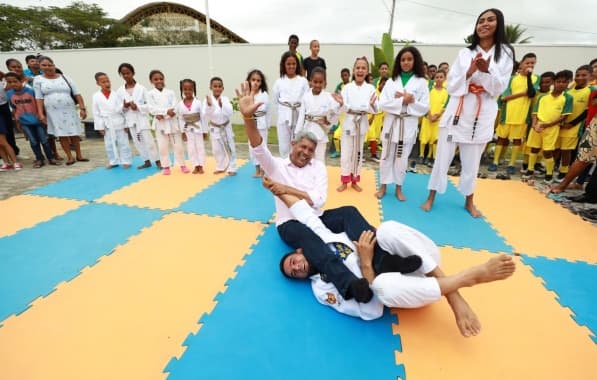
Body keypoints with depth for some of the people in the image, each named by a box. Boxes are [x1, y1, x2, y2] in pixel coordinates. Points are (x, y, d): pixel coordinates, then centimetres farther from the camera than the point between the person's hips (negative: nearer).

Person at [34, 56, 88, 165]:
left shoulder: (64, 78, 6)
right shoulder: (38, 80, 5)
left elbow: (77, 94, 2)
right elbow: (39, 98, 1)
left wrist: (82, 108, -7)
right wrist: (41, 114, -7)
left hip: (69, 111, 0)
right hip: (53, 113, 0)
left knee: (74, 134, 4)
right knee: (62, 135, 1)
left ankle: (79, 155, 14)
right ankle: (70, 157, 8)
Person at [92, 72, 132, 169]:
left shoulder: (116, 94, -4)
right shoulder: (96, 96, -1)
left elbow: (121, 109, -3)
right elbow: (96, 113, 2)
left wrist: (126, 124, -5)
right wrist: (100, 127, -1)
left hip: (119, 123, -2)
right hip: (107, 125, 2)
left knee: (123, 143, 5)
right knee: (109, 145, 11)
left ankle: (126, 161, 14)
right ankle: (113, 161, 23)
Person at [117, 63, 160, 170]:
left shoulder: (141, 88, -5)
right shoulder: (120, 91, 4)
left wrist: (138, 107, -18)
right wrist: (124, 106, -13)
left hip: (142, 119, -4)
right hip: (130, 120, 4)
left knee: (148, 141, -4)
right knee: (137, 142, 10)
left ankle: (158, 161, 6)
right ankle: (147, 161, 22)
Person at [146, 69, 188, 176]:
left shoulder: (170, 92, 5)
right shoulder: (150, 94, 2)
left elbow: (174, 108, -4)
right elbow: (152, 108, -9)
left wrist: (162, 114, -17)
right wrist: (166, 111, -20)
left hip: (172, 122, 1)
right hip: (160, 123, 0)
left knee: (178, 145, 5)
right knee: (163, 147, 5)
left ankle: (182, 164, 18)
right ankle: (166, 166, 17)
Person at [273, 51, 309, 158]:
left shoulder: (303, 81, 1)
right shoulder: (279, 82, 4)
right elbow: (276, 99, 12)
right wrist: (284, 106, 3)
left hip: (299, 117, 0)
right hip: (284, 117, 1)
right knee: (284, 146, 5)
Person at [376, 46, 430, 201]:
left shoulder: (421, 82, 0)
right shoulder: (391, 81, 3)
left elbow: (424, 108, -3)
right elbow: (382, 104, -7)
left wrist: (410, 101, -16)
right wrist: (402, 101, -15)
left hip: (409, 125, -1)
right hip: (391, 123, 1)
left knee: (402, 158, 8)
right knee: (387, 156, 7)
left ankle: (399, 188, 23)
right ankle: (383, 187, 21)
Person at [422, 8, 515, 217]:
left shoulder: (505, 53, 5)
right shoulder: (465, 52, 7)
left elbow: (499, 88, -3)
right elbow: (451, 86, 2)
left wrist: (486, 70, -19)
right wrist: (469, 72, -15)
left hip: (482, 114, 0)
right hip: (457, 110, 0)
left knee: (472, 161, 9)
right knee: (443, 157, 2)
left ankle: (469, 201, 26)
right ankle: (431, 197, 15)